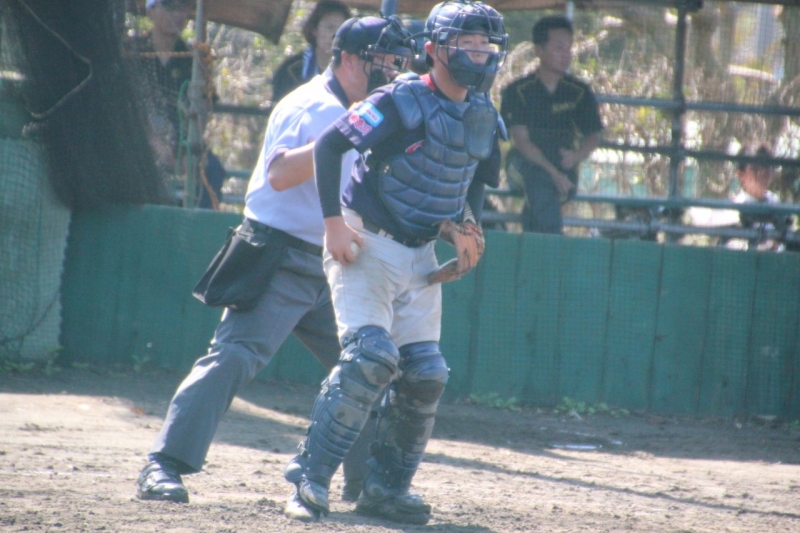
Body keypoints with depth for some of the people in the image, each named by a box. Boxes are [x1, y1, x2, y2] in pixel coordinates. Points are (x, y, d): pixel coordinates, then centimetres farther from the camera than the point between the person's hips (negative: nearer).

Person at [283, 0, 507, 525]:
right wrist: (334, 222, -21)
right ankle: (312, 482, -16)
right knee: (371, 354, -21)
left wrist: (467, 227, -1)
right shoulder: (402, 102, -17)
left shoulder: (485, 118, 4)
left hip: (420, 256, 7)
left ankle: (388, 487, 18)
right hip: (367, 245, -7)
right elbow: (329, 146, -16)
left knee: (426, 373, 2)